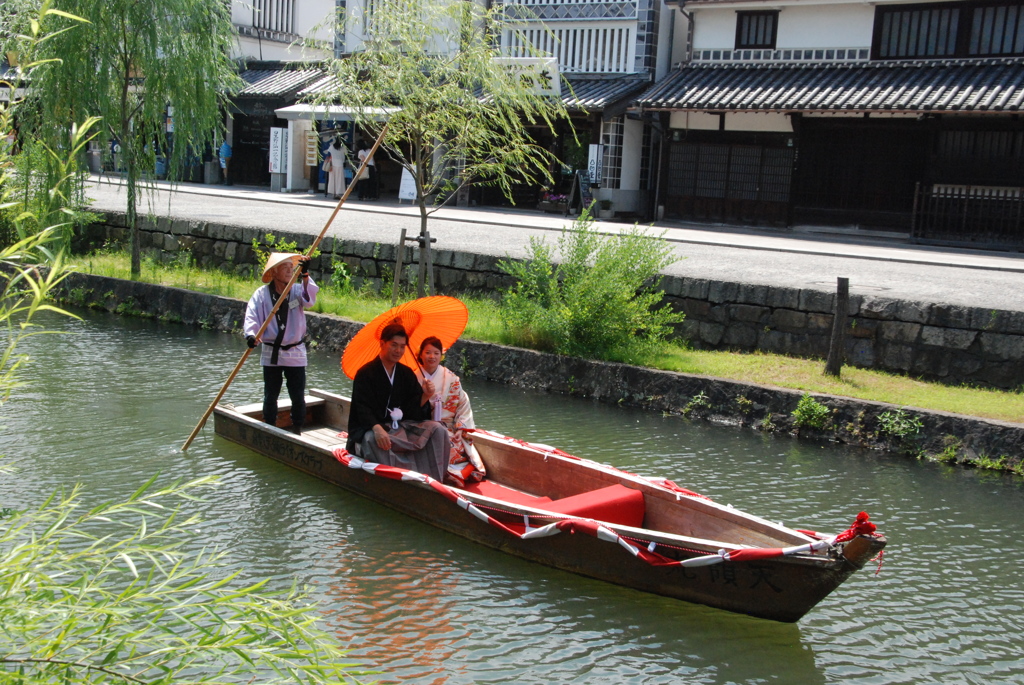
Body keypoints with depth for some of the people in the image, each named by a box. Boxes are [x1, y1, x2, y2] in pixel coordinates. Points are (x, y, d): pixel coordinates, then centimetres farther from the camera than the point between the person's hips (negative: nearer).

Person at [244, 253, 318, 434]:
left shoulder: (297, 290, 0)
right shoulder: (261, 293, -3)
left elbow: (309, 300, -21)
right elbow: (251, 317, -13)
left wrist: (305, 276, -35)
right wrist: (250, 334, -32)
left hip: (295, 354, 0)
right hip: (271, 354, 0)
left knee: (298, 397, 3)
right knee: (270, 396, 9)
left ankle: (297, 431, 15)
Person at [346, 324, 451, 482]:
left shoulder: (407, 373, 10)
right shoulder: (365, 373, -7)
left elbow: (414, 409, 5)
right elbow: (363, 409, -18)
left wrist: (425, 397, -17)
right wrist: (377, 428, -36)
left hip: (401, 425, 5)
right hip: (369, 428, -5)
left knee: (437, 429, -14)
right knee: (373, 439, -40)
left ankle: (435, 481, -18)